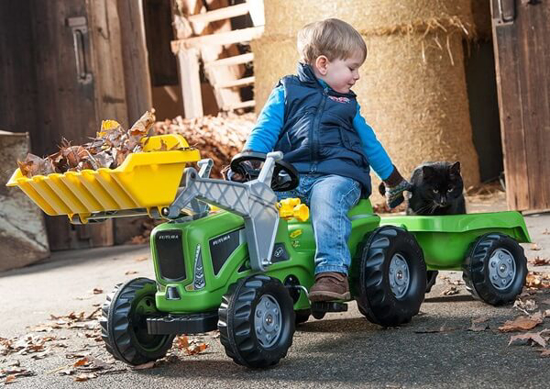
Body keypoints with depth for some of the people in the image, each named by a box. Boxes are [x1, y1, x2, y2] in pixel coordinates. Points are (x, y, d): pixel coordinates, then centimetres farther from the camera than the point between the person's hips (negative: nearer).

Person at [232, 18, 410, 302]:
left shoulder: (348, 103, 26)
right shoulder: (286, 92, 16)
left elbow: (369, 142, 33)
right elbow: (265, 131, 6)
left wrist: (394, 180, 36)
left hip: (338, 174, 0)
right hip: (289, 174, 0)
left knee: (327, 198, -36)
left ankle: (333, 272, -47)